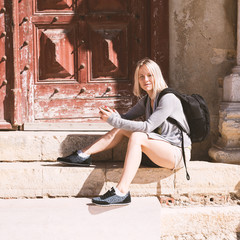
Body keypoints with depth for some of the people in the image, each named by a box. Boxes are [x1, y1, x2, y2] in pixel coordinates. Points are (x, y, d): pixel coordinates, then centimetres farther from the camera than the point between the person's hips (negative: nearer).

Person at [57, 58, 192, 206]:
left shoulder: (168, 99, -15)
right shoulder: (146, 100, 11)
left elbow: (148, 126, -23)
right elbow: (127, 117, 11)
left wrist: (114, 120, -23)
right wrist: (115, 116, -14)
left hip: (178, 152, -8)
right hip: (160, 149, 8)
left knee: (137, 137, -31)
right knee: (122, 127, -4)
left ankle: (121, 192, -39)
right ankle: (84, 155, -3)